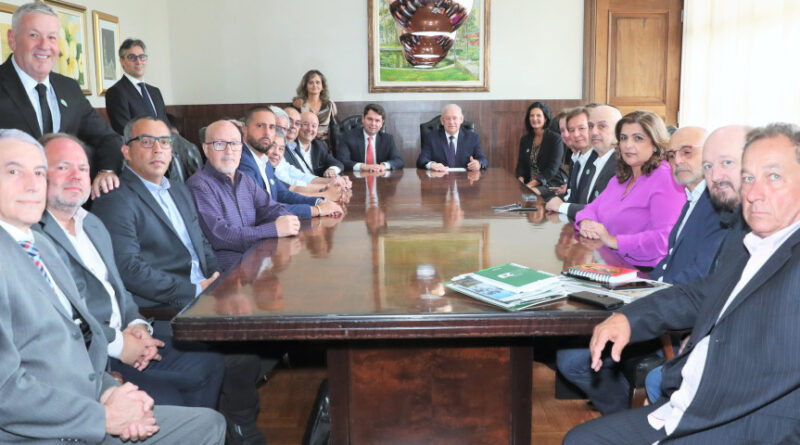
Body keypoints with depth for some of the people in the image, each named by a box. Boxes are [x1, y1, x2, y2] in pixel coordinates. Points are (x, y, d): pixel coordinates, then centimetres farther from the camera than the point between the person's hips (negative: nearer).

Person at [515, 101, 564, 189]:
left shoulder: (556, 139, -4)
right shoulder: (524, 139, 13)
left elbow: (552, 169, -12)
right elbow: (521, 164, 9)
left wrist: (531, 185, -21)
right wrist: (520, 181, -13)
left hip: (550, 185, -5)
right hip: (528, 184, 5)